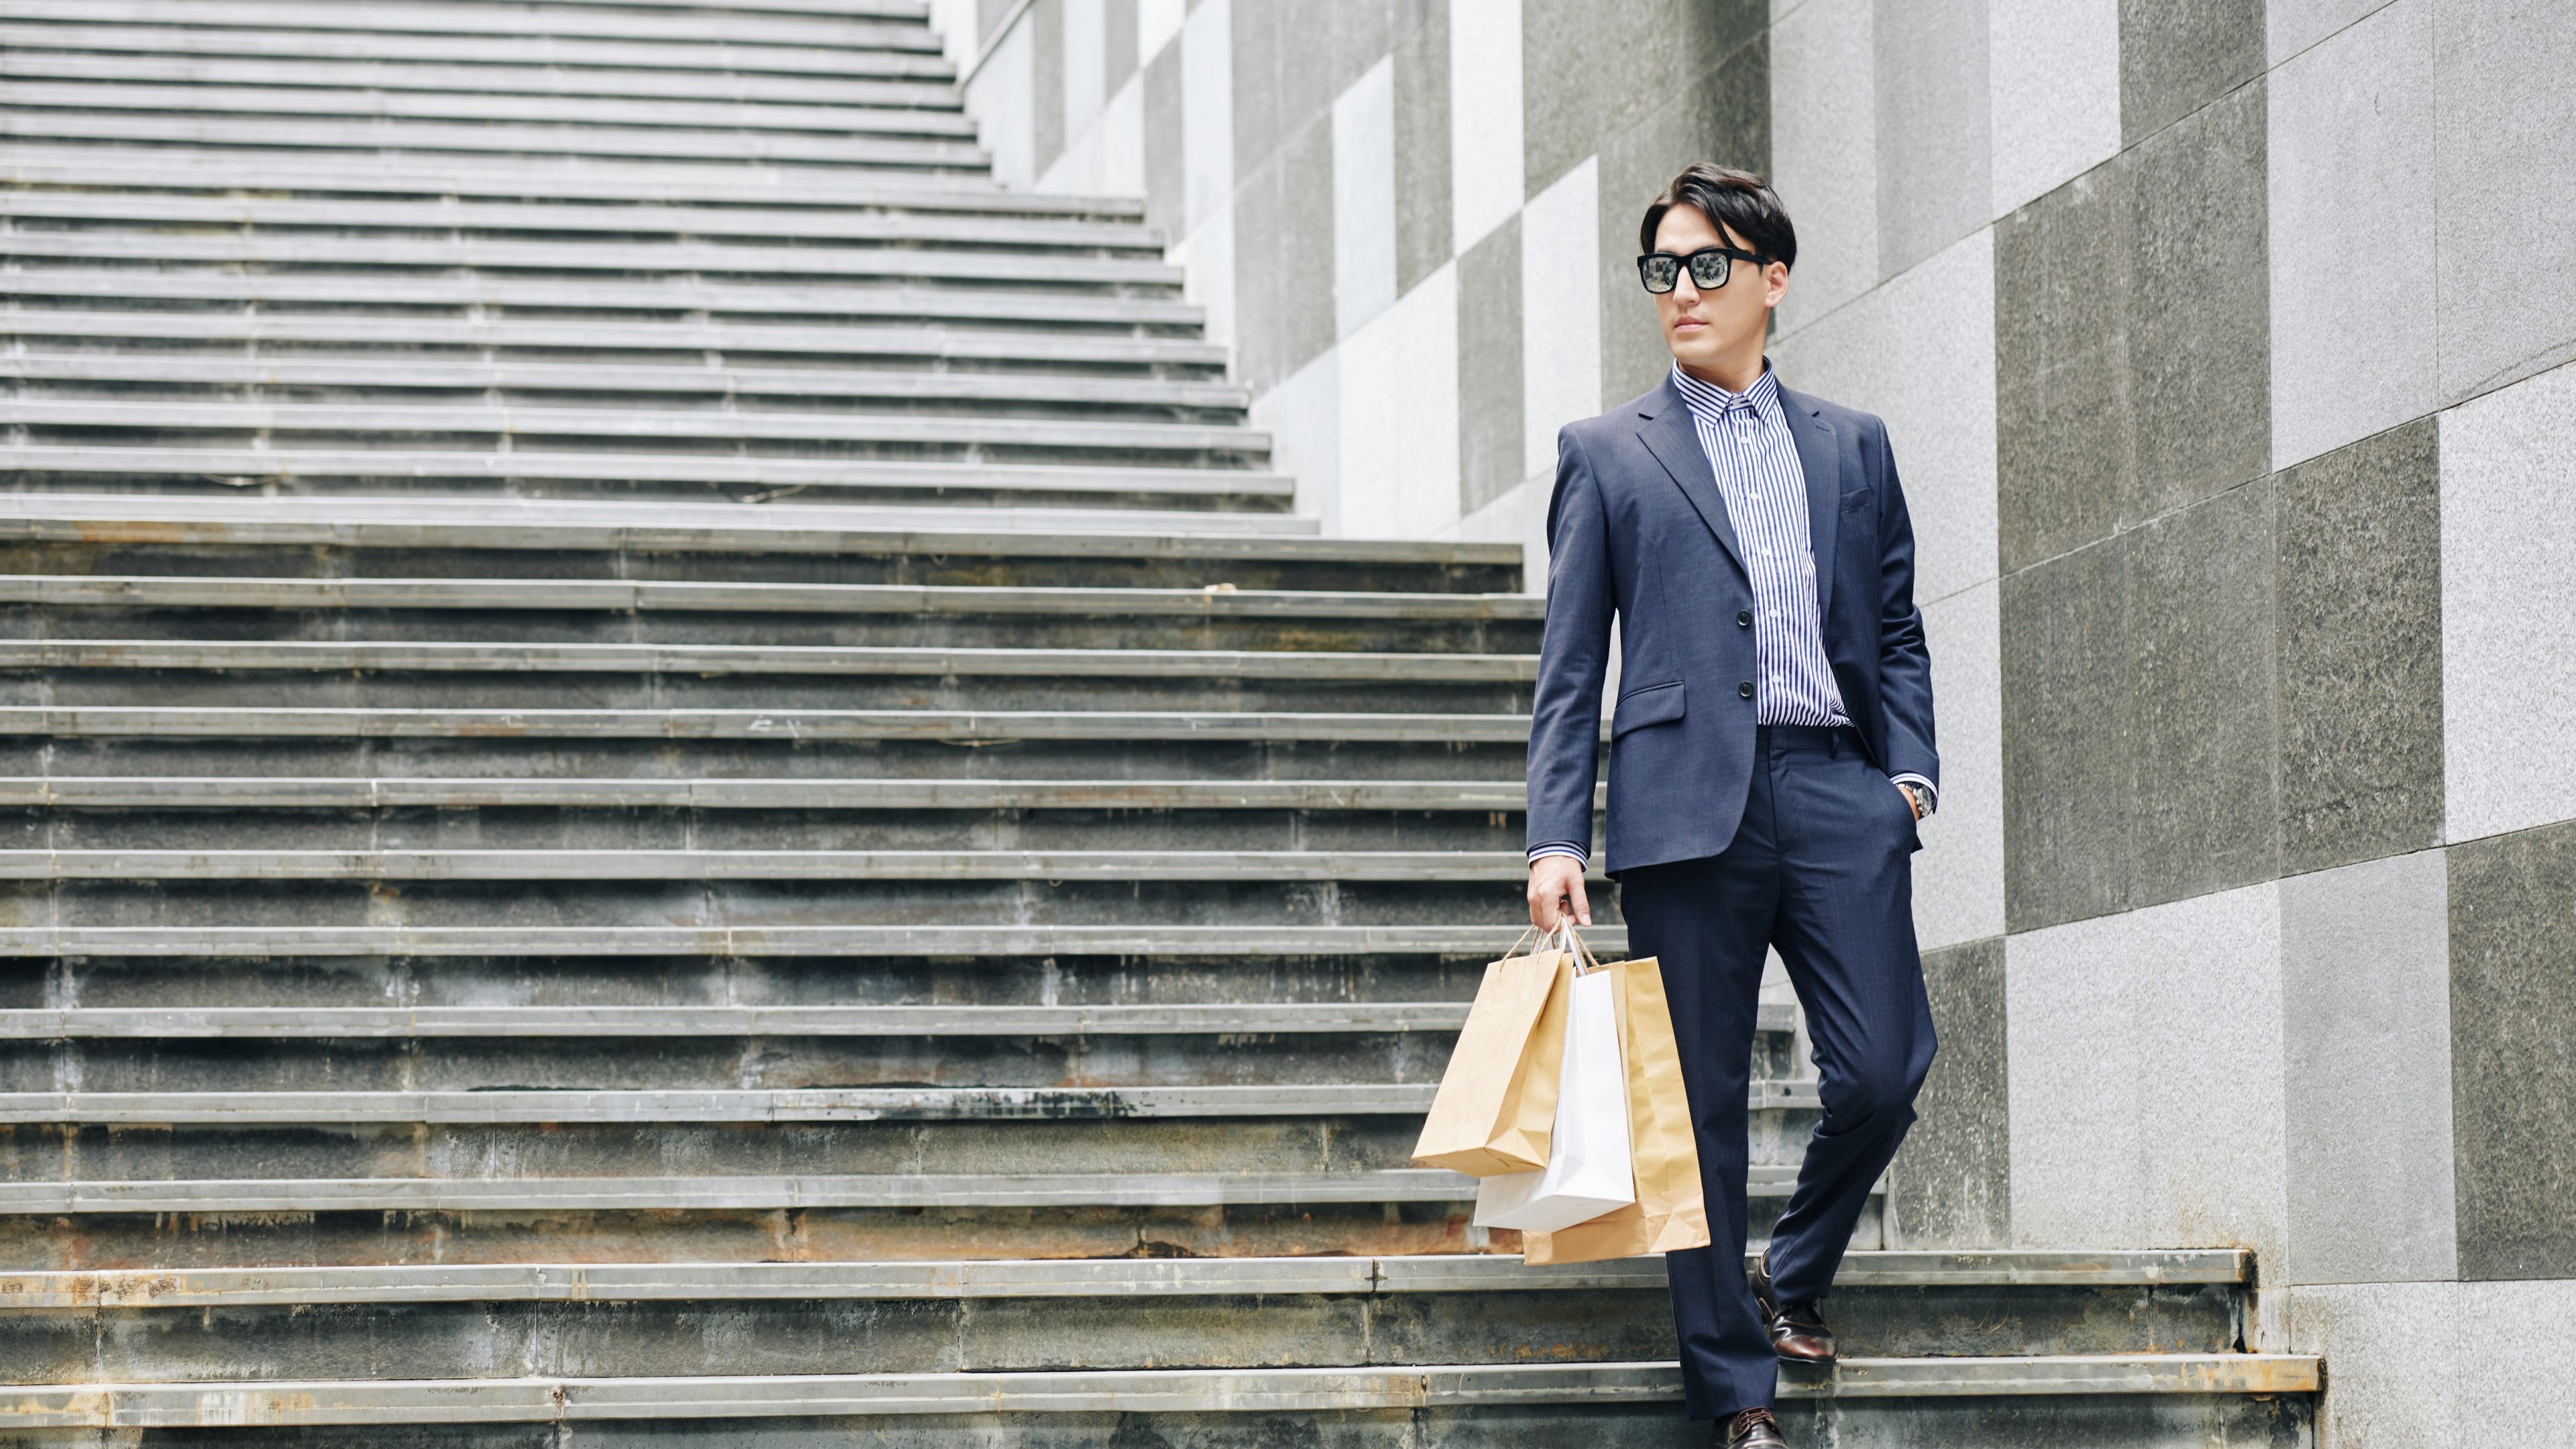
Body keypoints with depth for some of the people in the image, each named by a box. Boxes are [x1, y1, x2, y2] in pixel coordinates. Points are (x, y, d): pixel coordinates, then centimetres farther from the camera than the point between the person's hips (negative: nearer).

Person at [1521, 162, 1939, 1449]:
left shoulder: (1853, 446, 18)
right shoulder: (1606, 453, 11)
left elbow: (1896, 629, 19)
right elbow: (1568, 665, 7)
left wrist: (1910, 769, 2)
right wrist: (1554, 839, -2)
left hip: (1836, 792, 2)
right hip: (1687, 801, -2)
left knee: (1882, 1072, -7)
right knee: (1702, 1103, -1)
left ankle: (1792, 1273, 21)